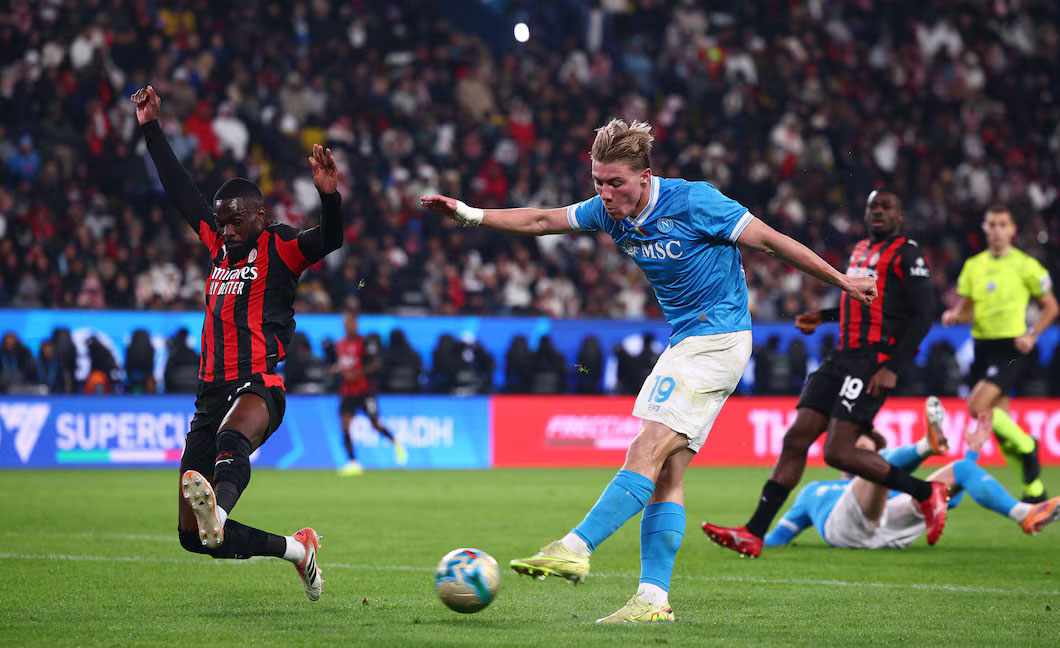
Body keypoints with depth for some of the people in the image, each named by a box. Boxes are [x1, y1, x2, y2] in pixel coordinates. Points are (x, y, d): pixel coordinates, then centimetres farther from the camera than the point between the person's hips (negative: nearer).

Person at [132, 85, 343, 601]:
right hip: (211, 393, 7)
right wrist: (152, 128, 34)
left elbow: (330, 240, -14)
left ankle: (218, 509, -75)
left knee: (232, 437, -44)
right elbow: (181, 192, 31)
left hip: (259, 387, -7)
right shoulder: (220, 246, 21)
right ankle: (296, 549, 16)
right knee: (192, 536, 0)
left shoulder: (280, 248, 4)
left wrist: (329, 195, -33)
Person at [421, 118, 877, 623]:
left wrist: (841, 281, -6)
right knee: (667, 474, 1)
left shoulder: (694, 201, -17)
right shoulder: (610, 211, 4)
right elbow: (542, 221, 14)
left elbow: (772, 241, -11)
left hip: (717, 339, -8)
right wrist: (469, 214, 7)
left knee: (647, 452, -17)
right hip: (686, 342, 8)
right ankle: (653, 598, -3)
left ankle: (575, 548, -23)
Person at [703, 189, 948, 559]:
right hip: (844, 357, 8)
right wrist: (823, 317, 29)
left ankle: (926, 494, 0)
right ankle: (754, 534, -3)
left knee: (838, 452, -16)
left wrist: (892, 368, -18)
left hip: (875, 361, -8)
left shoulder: (907, 254, -5)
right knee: (796, 439, -1)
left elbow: (921, 317, -10)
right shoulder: (861, 250, 21)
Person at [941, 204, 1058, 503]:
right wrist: (953, 315, -7)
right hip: (982, 344, 6)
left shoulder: (1025, 265, -4)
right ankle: (1034, 488, 14)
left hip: (1011, 347, -6)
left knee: (978, 407, -22)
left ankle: (1027, 446, -1)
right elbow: (965, 307, 15)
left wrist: (1032, 335, -12)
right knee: (1000, 425, 4)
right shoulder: (974, 265, 10)